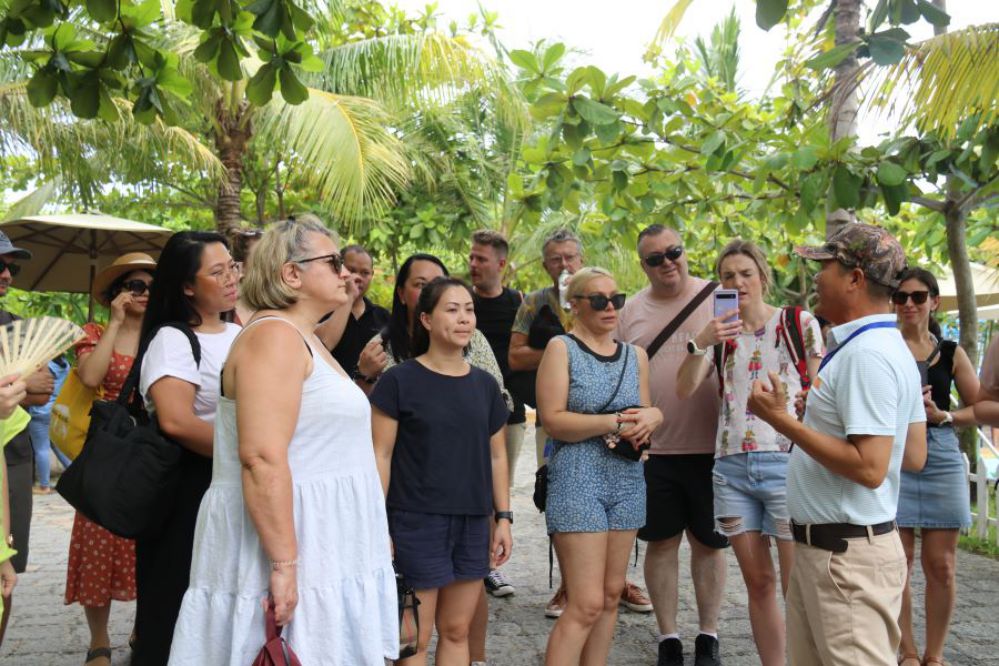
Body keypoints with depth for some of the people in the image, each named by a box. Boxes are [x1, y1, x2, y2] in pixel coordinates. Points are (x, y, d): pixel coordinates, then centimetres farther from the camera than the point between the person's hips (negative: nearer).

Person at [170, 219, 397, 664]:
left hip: (319, 547, 10)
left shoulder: (303, 339, 16)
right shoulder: (274, 336, -16)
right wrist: (284, 564, -26)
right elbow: (262, 459, -25)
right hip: (290, 545, -10)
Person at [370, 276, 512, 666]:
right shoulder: (399, 381, -6)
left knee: (457, 630, 13)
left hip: (473, 521, 5)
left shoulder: (485, 385, 8)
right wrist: (378, 523, -10)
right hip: (417, 521, -4)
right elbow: (381, 456, -6)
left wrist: (503, 516, 9)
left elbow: (496, 456, 14)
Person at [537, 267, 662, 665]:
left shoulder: (635, 355, 12)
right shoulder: (561, 348, -4)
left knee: (611, 595, 11)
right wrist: (614, 423, -18)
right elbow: (553, 420, -13)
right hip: (577, 480, -6)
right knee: (587, 603, -9)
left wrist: (651, 417, -4)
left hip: (627, 481, 6)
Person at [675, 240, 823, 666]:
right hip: (731, 466, 4)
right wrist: (700, 343, -14)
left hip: (787, 462, -4)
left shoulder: (800, 324, 2)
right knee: (758, 582, 9)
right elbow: (684, 389, 0)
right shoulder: (720, 332, 11)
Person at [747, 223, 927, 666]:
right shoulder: (888, 347, 11)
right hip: (819, 547, 10)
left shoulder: (866, 354, -21)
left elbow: (870, 468, -27)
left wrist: (781, 420, -22)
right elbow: (914, 457, 13)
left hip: (847, 556, -10)